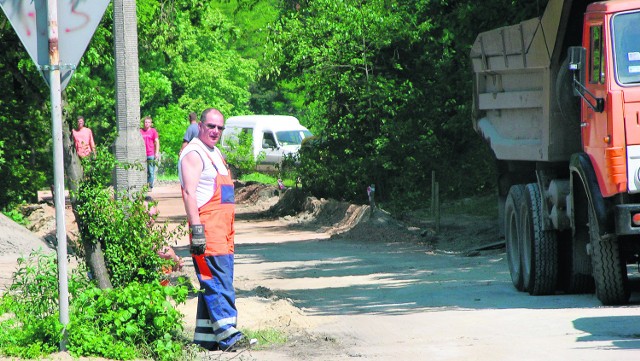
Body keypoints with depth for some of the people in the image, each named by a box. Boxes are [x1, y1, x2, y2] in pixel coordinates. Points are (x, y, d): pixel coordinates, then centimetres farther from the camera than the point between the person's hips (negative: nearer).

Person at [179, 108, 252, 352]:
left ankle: (205, 337, 13)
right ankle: (228, 335, -17)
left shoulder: (215, 153, 22)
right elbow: (189, 193, -17)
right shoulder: (193, 154, -8)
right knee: (218, 284, -13)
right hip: (207, 231, -10)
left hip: (222, 231, 10)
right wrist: (196, 228, -24)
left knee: (213, 284, 10)